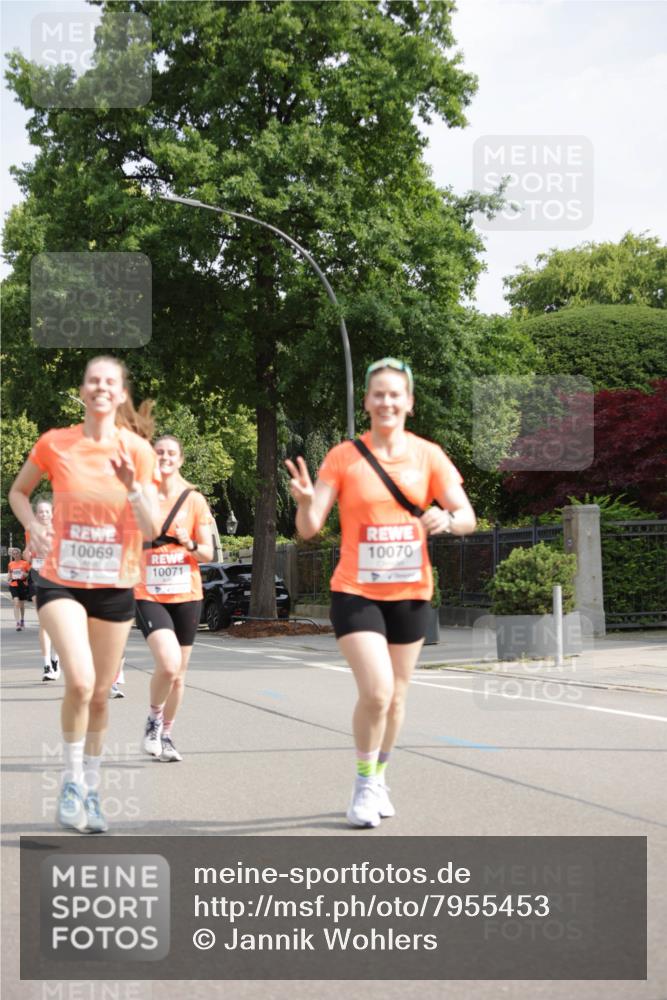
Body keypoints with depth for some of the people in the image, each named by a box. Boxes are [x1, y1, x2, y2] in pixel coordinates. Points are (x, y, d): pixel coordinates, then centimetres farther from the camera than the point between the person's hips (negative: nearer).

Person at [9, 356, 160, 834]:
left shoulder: (137, 450, -5)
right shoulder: (54, 444, -6)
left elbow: (150, 530, -7)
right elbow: (18, 492, 11)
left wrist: (132, 486, -24)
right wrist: (34, 526, -8)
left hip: (115, 587, 2)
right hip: (62, 582, -2)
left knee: (101, 694, 9)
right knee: (80, 681, -21)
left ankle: (91, 790, 28)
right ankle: (72, 780, 1)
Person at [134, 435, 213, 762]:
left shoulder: (194, 500, 3)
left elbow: (208, 553, 3)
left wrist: (189, 543, -17)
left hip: (186, 595, 2)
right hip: (149, 595, -2)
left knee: (178, 673, 9)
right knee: (168, 663, -22)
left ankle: (165, 735, 28)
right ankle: (153, 719, 4)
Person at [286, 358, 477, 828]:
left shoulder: (428, 455, 1)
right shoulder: (343, 457, -4)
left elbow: (467, 517, -3)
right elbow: (309, 528, -7)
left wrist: (446, 519, -26)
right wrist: (306, 502, -29)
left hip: (410, 593, 3)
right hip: (356, 592, -3)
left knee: (396, 697, 12)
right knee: (376, 691, -17)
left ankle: (379, 777, 34)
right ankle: (365, 782, 5)